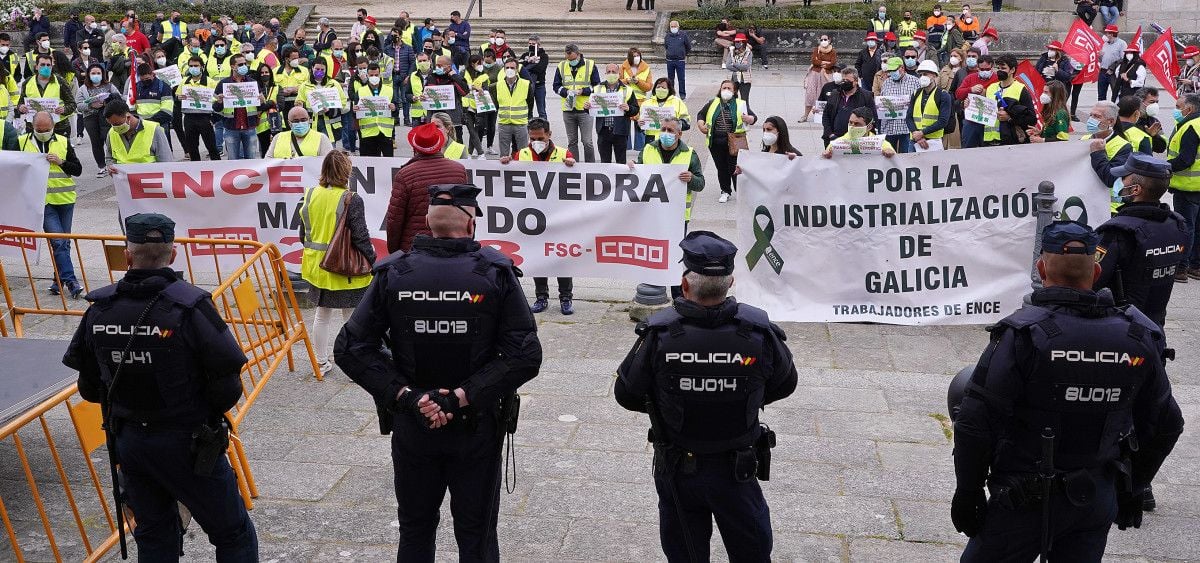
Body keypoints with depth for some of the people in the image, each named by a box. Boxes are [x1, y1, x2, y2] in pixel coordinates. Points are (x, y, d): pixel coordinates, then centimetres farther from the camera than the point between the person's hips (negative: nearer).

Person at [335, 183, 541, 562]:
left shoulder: (393, 273, -8)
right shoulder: (496, 272, -12)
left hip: (411, 427, 2)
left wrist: (406, 396, -14)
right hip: (477, 428, -1)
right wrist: (462, 397, -18)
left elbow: (350, 350, -11)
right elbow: (525, 356, -18)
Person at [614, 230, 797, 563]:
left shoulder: (659, 335, -22)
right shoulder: (758, 332, -19)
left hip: (676, 471, 0)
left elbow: (627, 395, -9)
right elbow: (785, 385, 0)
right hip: (736, 471, 0)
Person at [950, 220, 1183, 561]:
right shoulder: (1137, 338, -3)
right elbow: (1165, 424, 9)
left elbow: (975, 423, -20)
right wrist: (1133, 489, 21)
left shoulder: (1022, 335, -19)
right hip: (1099, 501, 5)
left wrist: (968, 492, -8)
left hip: (1027, 503, -5)